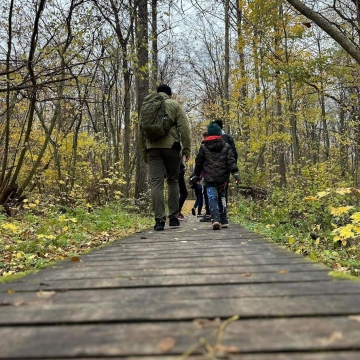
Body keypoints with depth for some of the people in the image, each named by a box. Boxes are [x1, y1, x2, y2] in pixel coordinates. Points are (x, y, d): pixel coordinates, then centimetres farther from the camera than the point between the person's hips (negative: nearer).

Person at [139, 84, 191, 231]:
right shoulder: (174, 104, 8)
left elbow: (141, 131, 14)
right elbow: (184, 127, -1)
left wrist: (144, 152, 19)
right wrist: (186, 148, 2)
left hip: (152, 148, 1)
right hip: (171, 146, -1)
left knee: (156, 183, -3)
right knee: (173, 181, 9)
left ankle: (159, 220, -9)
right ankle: (173, 217, 10)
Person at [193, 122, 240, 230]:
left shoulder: (204, 147, 5)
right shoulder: (226, 146, 7)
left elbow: (198, 162, 10)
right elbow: (231, 161, -3)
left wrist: (197, 175, 21)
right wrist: (235, 173, -7)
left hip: (210, 178, -2)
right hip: (223, 177, 2)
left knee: (212, 198, -6)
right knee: (221, 198, 17)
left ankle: (215, 219, -26)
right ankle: (224, 221, 19)